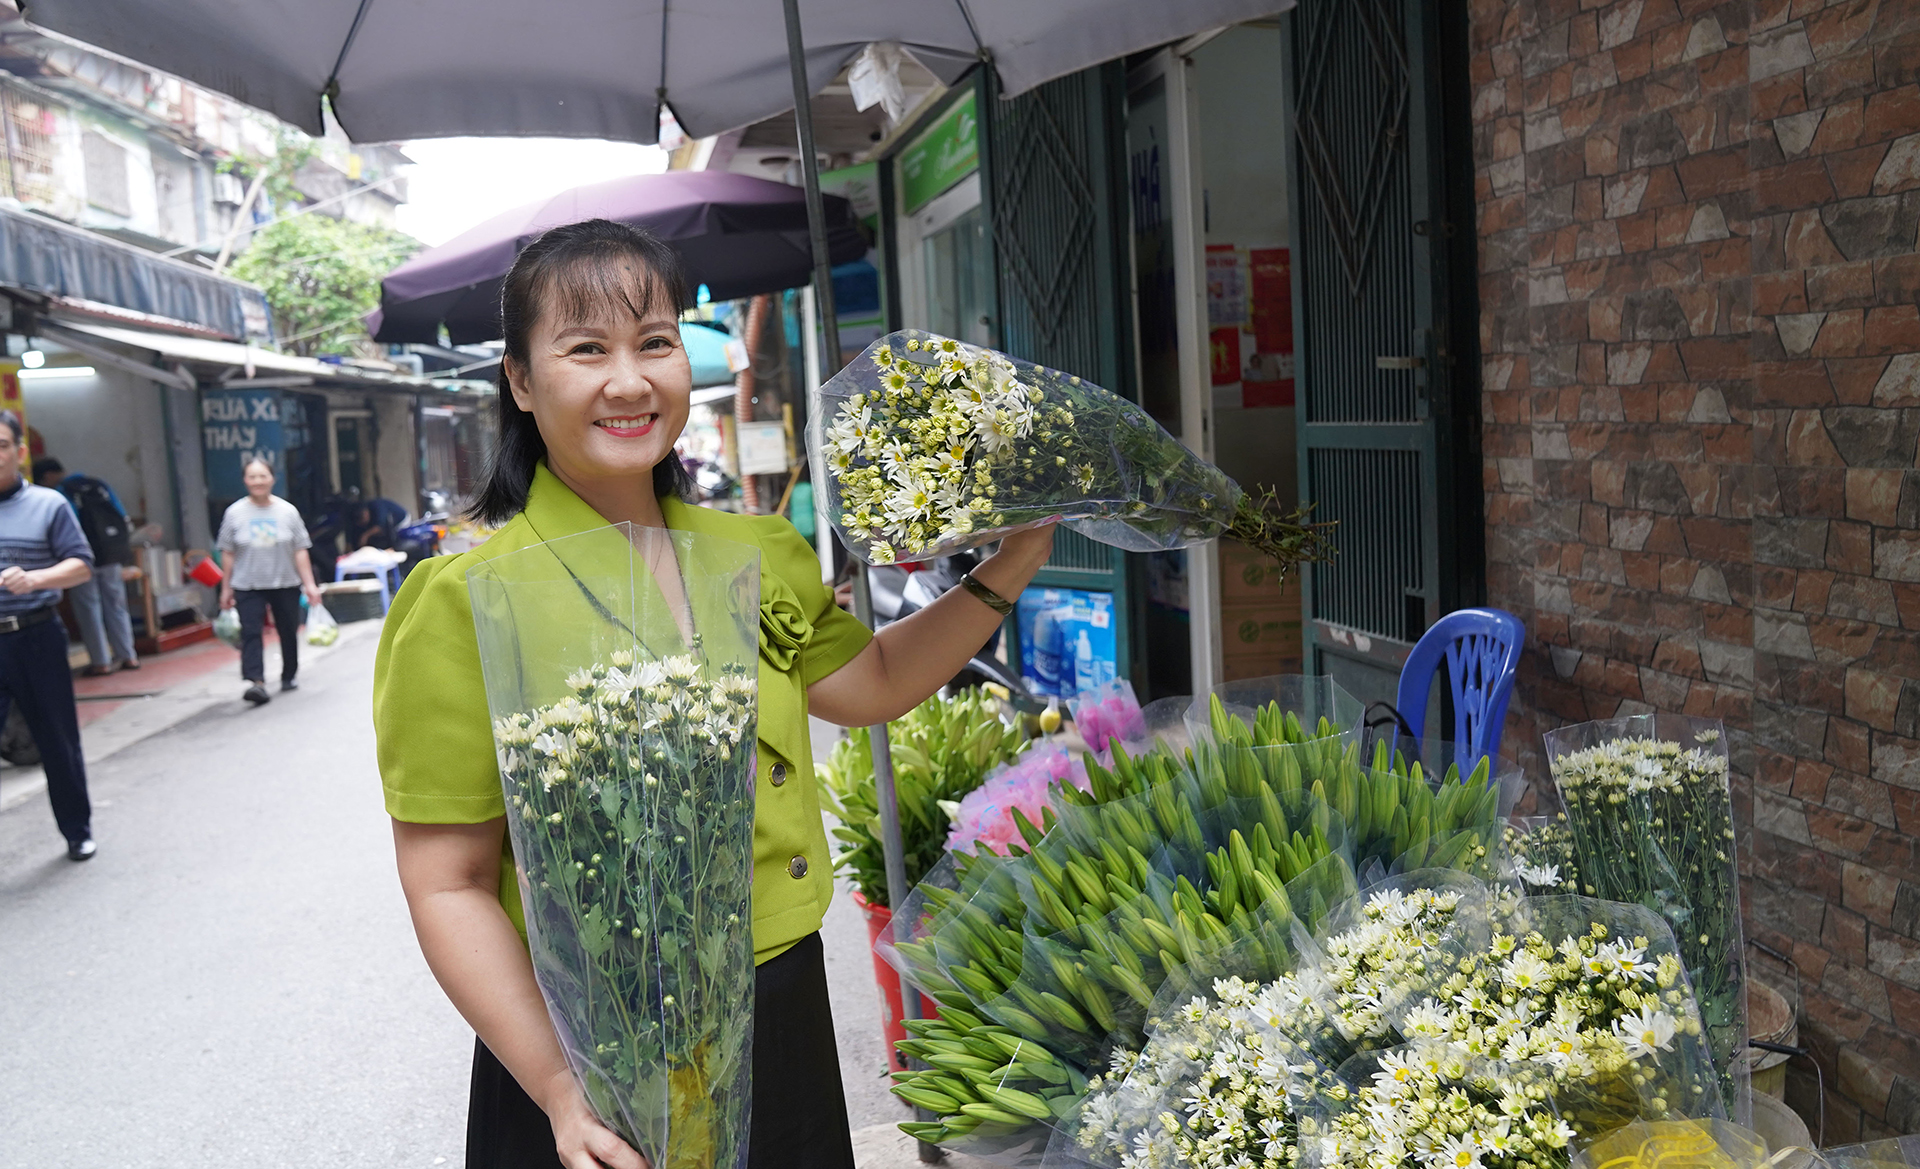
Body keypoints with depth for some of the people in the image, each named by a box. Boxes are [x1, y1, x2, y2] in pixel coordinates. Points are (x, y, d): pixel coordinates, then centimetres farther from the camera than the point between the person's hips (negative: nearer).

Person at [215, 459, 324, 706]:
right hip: (248, 586, -1)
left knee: (289, 631, 9)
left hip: (286, 584, 1)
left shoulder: (287, 511, 0)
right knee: (250, 632, -15)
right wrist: (226, 588, 5)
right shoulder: (234, 513, 0)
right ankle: (256, 682, -23)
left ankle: (288, 677, 27)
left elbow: (300, 551, 0)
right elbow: (228, 553, 4)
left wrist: (309, 584, -5)